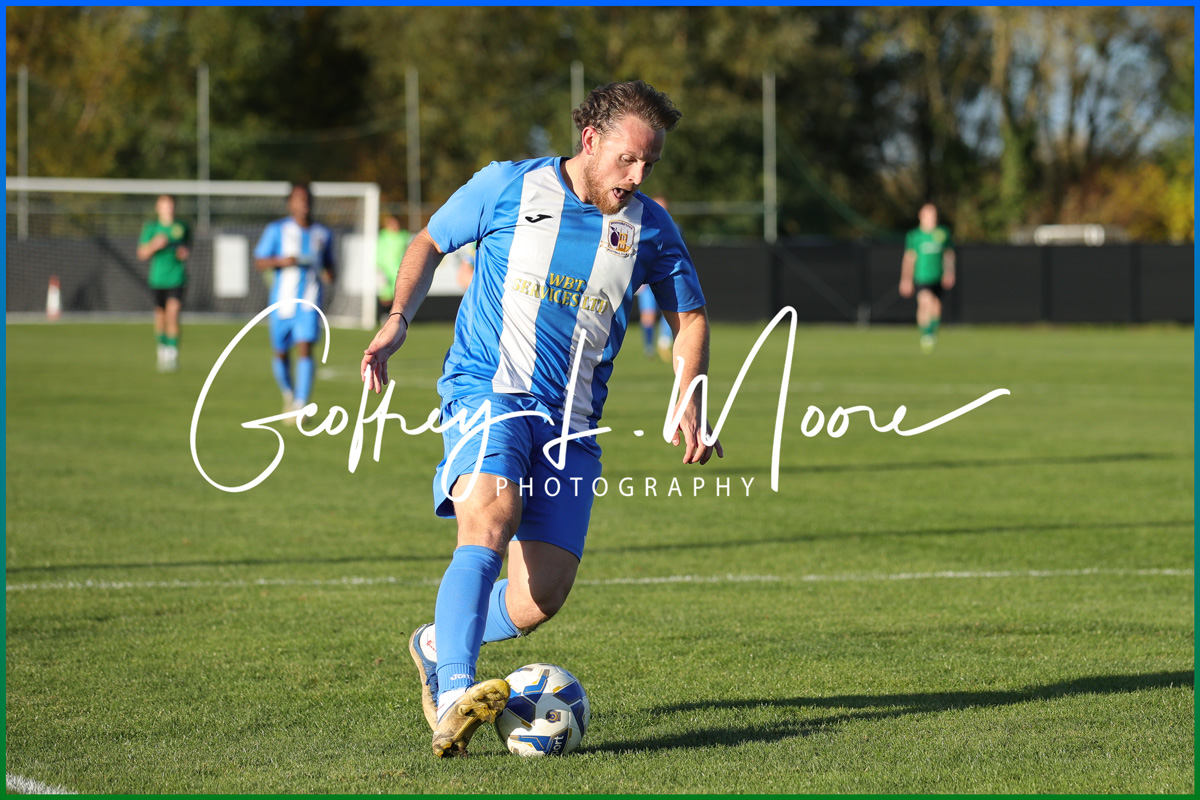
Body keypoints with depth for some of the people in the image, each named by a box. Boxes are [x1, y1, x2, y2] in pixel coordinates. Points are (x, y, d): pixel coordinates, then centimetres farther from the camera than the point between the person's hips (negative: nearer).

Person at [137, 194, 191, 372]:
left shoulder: (182, 227, 6)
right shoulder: (151, 228, 2)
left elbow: (188, 246, 21)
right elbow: (142, 254, 0)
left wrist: (185, 252, -2)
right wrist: (154, 245, -19)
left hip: (177, 276, -1)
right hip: (158, 277, 1)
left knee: (173, 312, -16)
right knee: (160, 316, 7)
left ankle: (173, 353, -15)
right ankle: (162, 348, 28)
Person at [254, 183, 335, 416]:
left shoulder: (323, 234, 10)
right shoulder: (276, 230, 1)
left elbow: (328, 263, 22)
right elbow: (259, 262, 0)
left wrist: (329, 273, -1)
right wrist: (281, 261, -18)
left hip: (309, 302, 0)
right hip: (283, 300, 0)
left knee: (305, 350, -16)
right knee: (280, 354, 8)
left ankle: (300, 407, -20)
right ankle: (288, 393, 37)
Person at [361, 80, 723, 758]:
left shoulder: (651, 227, 8)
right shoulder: (508, 187, 0)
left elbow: (690, 315, 21)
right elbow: (431, 243, 14)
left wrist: (690, 400, 7)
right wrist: (397, 322, 0)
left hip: (572, 423, 4)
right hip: (487, 390, -4)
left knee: (543, 598, -7)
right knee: (492, 514, -33)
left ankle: (440, 644, 25)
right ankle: (454, 700, -43)